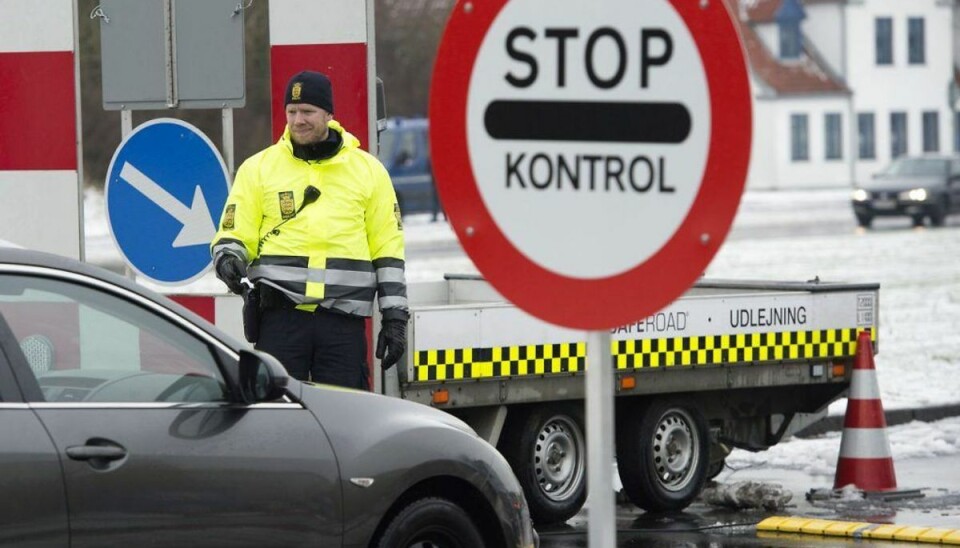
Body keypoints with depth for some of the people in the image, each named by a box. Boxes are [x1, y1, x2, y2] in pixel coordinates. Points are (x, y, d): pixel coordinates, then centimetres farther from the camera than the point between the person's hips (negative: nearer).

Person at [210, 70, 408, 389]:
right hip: (280, 317, 0)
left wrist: (394, 318, 5)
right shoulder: (258, 168, 10)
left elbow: (388, 251, 10)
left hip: (344, 322, 1)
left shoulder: (368, 170, 11)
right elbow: (233, 234, 8)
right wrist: (228, 258, -15)